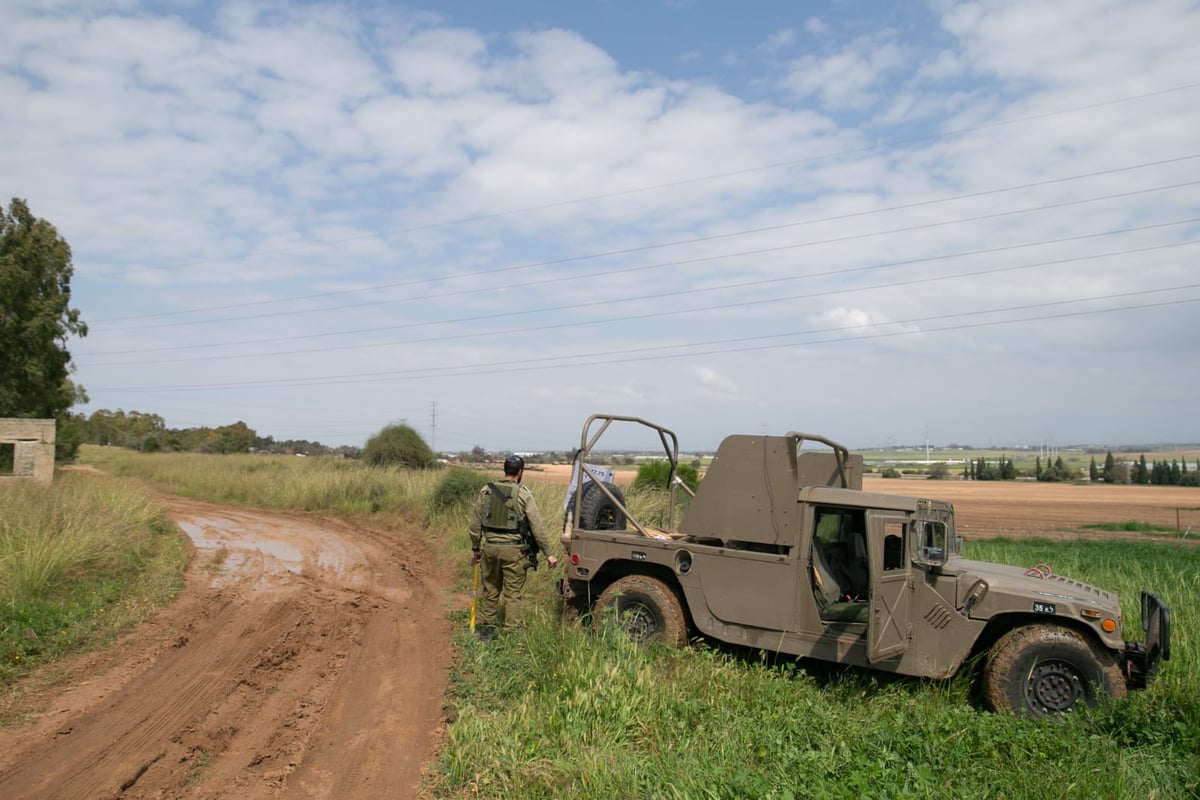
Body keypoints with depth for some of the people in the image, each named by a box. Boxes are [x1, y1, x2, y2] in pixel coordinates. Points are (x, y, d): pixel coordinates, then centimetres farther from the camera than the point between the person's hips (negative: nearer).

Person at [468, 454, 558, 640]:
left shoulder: (486, 491, 3)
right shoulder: (524, 494, -7)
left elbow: (475, 524, 8)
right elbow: (537, 527, -8)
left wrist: (475, 548, 19)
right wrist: (548, 553, -2)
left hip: (490, 547, 4)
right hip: (512, 550, -3)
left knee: (490, 591, 17)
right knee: (513, 594, 5)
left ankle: (486, 628, 25)